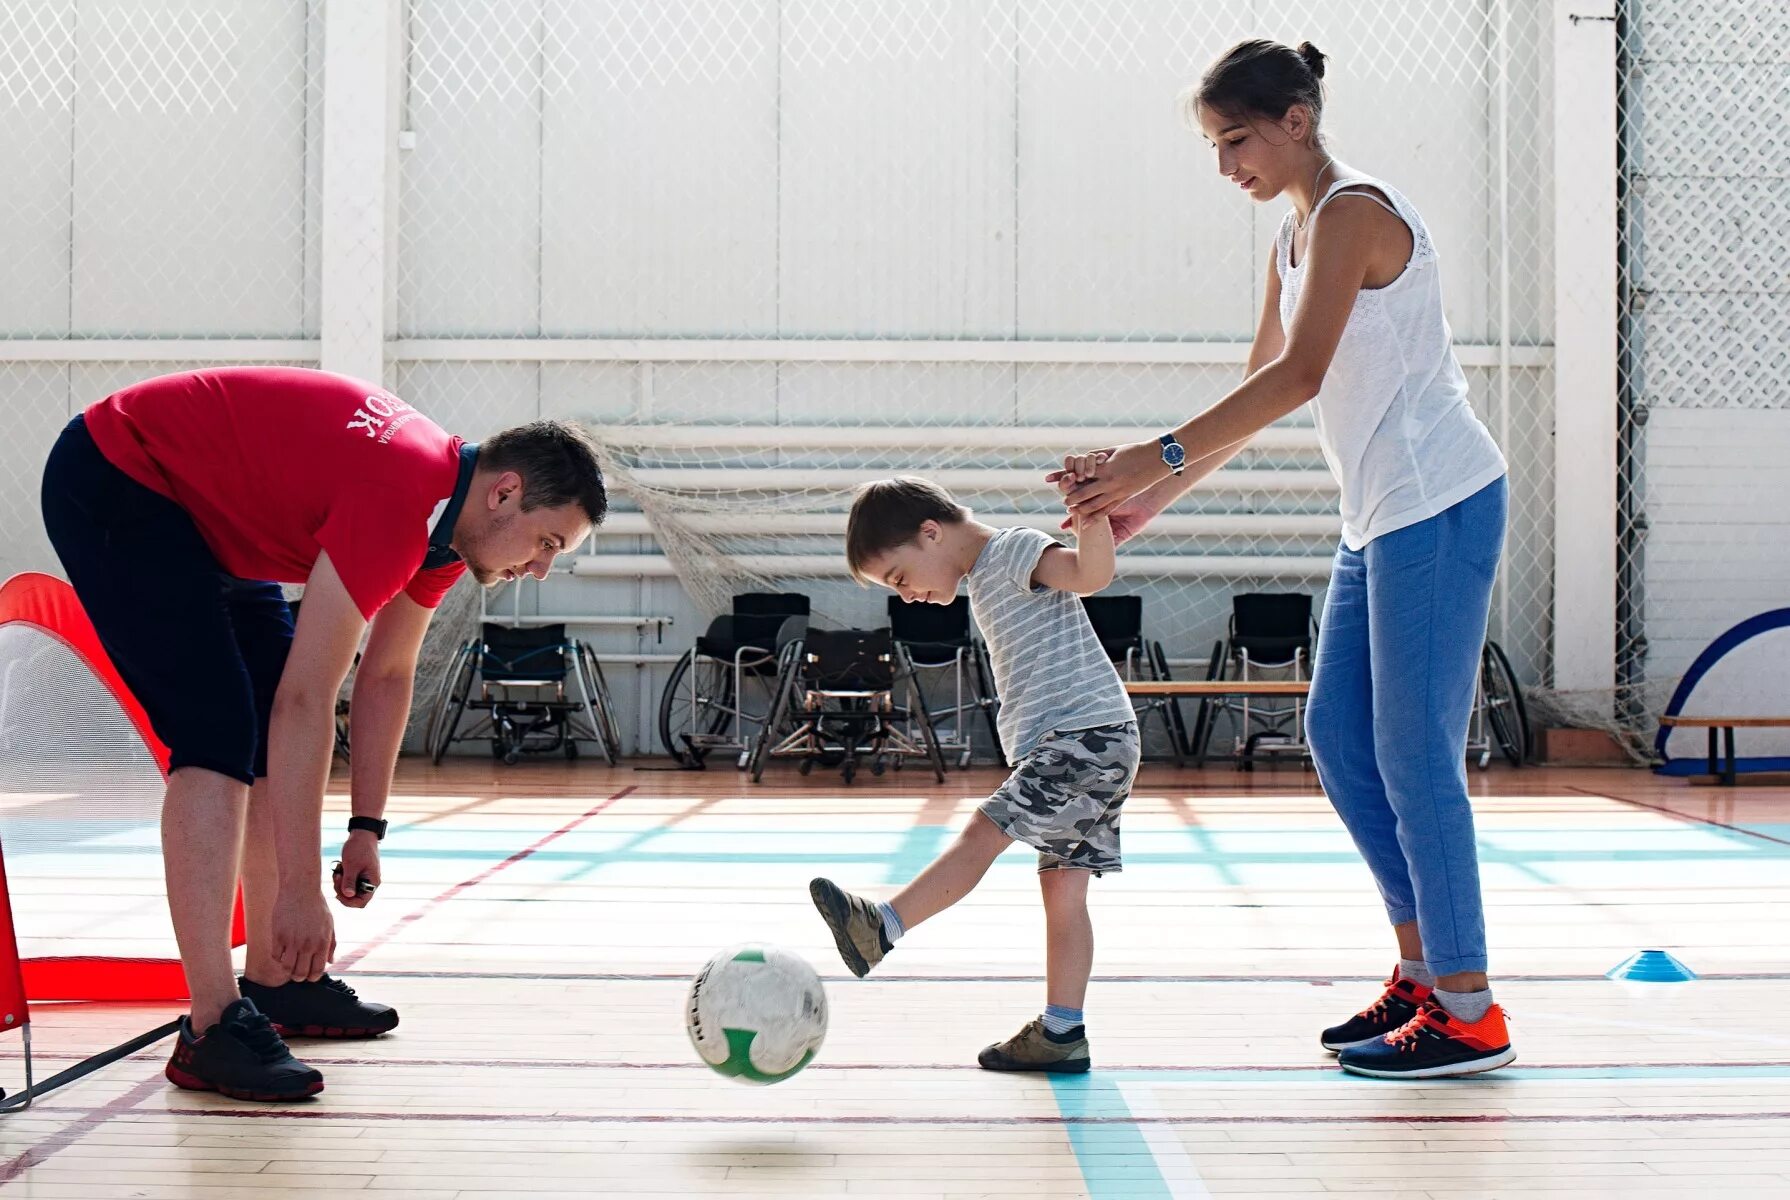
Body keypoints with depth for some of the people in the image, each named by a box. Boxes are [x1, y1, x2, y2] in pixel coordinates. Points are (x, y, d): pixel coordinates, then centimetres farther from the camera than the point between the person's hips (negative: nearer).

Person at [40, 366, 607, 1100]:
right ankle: (212, 1029, -20)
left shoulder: (452, 513, -2)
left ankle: (273, 980, 21)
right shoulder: (398, 503, -31)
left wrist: (367, 830, 11)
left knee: (269, 735, 10)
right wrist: (301, 890, -30)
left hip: (202, 512, 10)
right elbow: (306, 702, -33)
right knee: (219, 736, -20)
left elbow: (386, 676, 10)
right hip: (114, 485, -10)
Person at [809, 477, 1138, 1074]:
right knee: (1063, 887, 6)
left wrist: (1093, 516, -42)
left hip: (1088, 732, -10)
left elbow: (1091, 573, -25)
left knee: (984, 830, -14)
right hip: (1079, 744, 10)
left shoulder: (1013, 549, -6)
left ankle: (882, 927, -15)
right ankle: (1061, 1033, 5)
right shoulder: (987, 582, 22)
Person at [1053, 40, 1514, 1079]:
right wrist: (1151, 500, 12)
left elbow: (1299, 376, -22)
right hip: (1381, 515, 10)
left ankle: (1469, 1015, 1)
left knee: (1414, 755, -7)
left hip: (1439, 503, -10)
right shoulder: (1296, 239, 17)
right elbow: (1258, 396, 18)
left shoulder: (1355, 211, -12)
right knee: (1340, 739, 11)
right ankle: (1423, 971, 20)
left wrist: (1161, 456, -23)